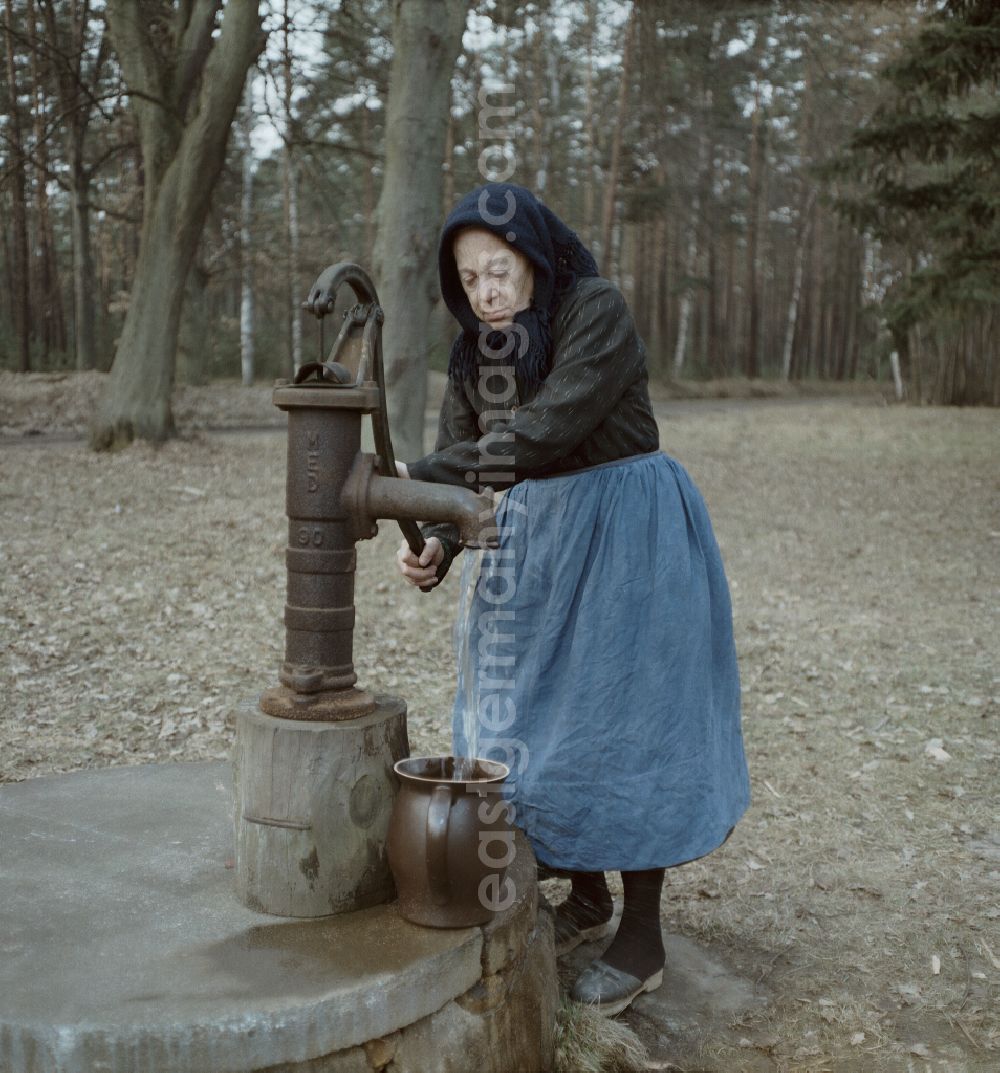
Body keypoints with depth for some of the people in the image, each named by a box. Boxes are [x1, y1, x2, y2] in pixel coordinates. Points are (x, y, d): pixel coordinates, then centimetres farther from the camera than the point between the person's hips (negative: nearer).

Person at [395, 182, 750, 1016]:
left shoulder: (599, 314, -17)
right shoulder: (475, 351, 4)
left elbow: (544, 429, -28)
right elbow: (460, 461, 0)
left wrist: (422, 475, -29)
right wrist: (436, 547, -19)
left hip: (627, 534, -7)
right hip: (540, 539, 7)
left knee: (621, 725, -2)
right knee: (547, 715, 11)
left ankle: (642, 940, 15)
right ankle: (588, 898, 32)